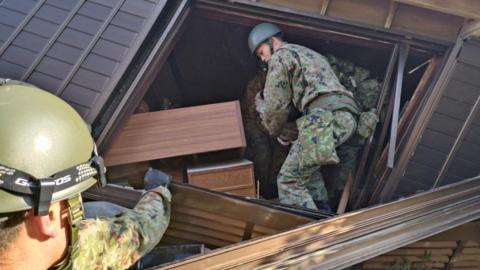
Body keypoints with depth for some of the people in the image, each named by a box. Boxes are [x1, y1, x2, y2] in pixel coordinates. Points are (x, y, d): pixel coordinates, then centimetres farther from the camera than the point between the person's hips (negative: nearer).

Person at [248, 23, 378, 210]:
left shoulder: (280, 57, 9)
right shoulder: (310, 54, 36)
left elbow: (276, 106, 5)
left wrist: (275, 132, 23)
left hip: (328, 117, -9)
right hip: (348, 117, 9)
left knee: (289, 181, -8)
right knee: (307, 160, 30)